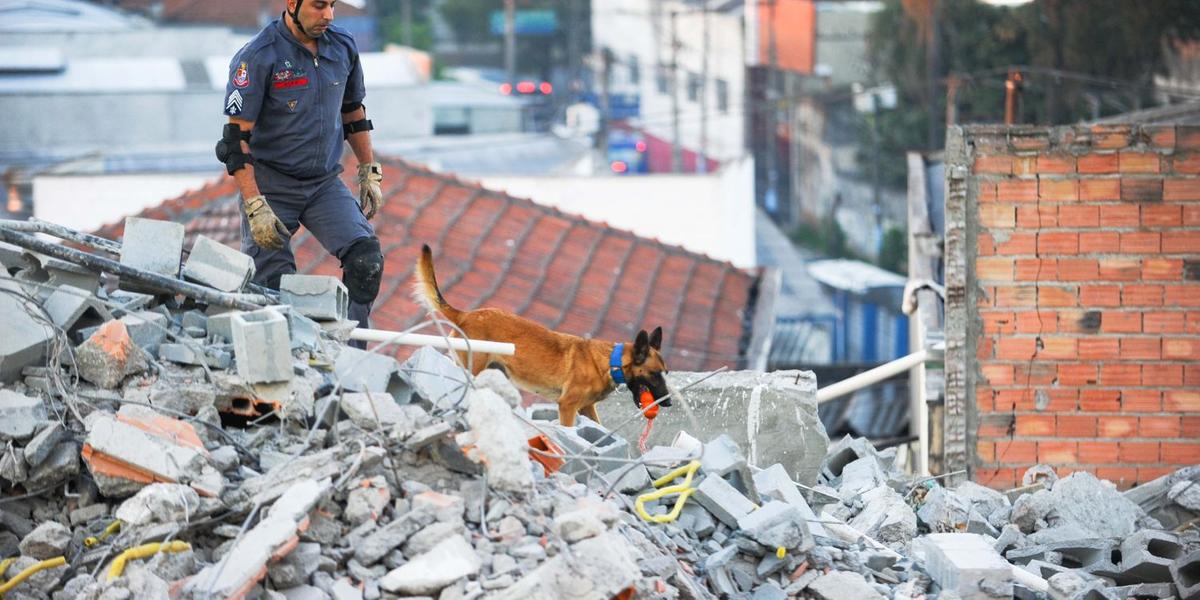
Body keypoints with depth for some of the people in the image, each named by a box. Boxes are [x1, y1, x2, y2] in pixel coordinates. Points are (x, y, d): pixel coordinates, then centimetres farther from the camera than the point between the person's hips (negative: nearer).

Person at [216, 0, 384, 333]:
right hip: (271, 186, -4)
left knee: (367, 258, -16)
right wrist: (255, 207, -21)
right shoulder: (259, 56, -15)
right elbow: (237, 138, -15)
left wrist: (370, 174, 15)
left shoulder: (343, 47, 2)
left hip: (325, 183, 4)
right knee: (272, 286, -7)